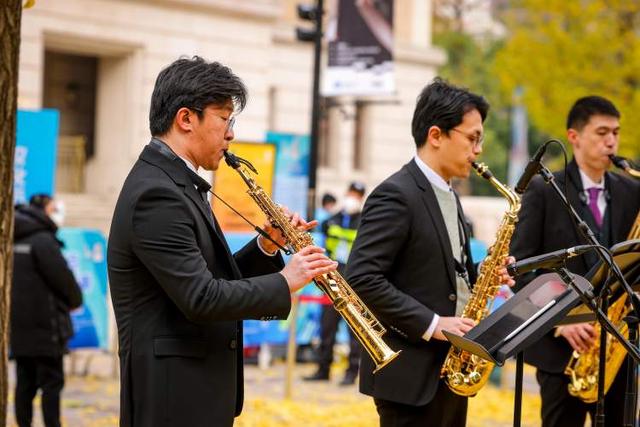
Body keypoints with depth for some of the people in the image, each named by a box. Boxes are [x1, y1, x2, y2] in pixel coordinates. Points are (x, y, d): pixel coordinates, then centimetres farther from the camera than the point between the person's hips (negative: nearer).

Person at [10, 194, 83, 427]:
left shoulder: (15, 240, 11)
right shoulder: (43, 241, -15)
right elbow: (63, 277, -15)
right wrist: (76, 300, 4)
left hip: (18, 326, 8)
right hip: (44, 325, -8)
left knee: (25, 382, 10)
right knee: (52, 382, -3)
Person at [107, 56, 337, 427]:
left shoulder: (176, 184, 15)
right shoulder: (156, 195, -17)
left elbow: (216, 277, 19)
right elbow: (201, 298, -23)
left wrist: (266, 248, 4)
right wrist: (284, 282, -13)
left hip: (198, 388, 10)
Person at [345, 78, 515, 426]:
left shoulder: (447, 197, 16)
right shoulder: (394, 196, -13)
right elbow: (362, 278, -20)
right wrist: (430, 324, -21)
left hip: (450, 370, 9)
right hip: (410, 374, -9)